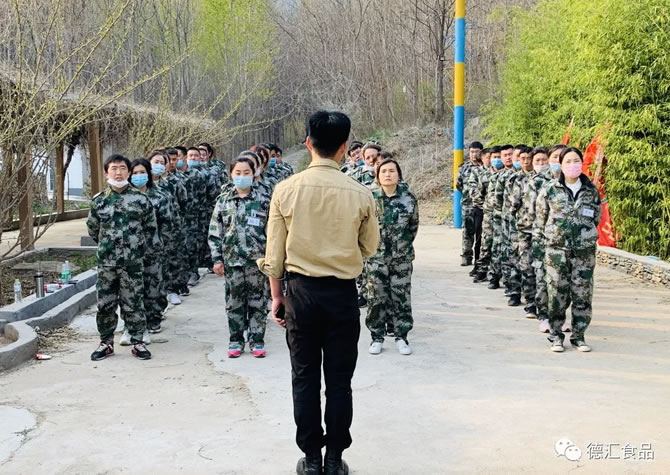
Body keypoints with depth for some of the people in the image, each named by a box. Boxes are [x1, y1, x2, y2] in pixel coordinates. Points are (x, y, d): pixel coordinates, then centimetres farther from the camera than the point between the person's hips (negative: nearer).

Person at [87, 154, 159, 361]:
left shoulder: (140, 199, -2)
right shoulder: (99, 200, 4)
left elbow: (150, 228, 6)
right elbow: (92, 229, 16)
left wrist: (138, 247, 8)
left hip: (133, 262, -2)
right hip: (106, 261, 2)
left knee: (133, 303, 4)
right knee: (105, 303, 6)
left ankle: (137, 342, 15)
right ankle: (106, 342, 20)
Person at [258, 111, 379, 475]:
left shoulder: (286, 190, -7)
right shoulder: (360, 194, -9)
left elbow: (274, 251, -2)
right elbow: (370, 247, 4)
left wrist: (276, 294, 10)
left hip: (301, 291, 1)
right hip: (343, 293, 0)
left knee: (305, 378, 11)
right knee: (339, 380, 9)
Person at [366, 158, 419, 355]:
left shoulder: (408, 198, -3)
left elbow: (414, 225, 9)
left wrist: (406, 244, 8)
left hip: (402, 257, 1)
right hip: (376, 256, 0)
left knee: (401, 296, 6)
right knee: (377, 297, 5)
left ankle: (401, 336, 19)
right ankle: (376, 337, 18)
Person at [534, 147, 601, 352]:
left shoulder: (592, 191, 4)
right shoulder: (550, 189, -2)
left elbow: (596, 218, 15)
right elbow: (541, 217, 7)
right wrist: (546, 238, 10)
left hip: (584, 250, 2)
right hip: (557, 250, -1)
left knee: (582, 295, 5)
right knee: (557, 294, 2)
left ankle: (578, 335, 17)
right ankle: (556, 336, 13)